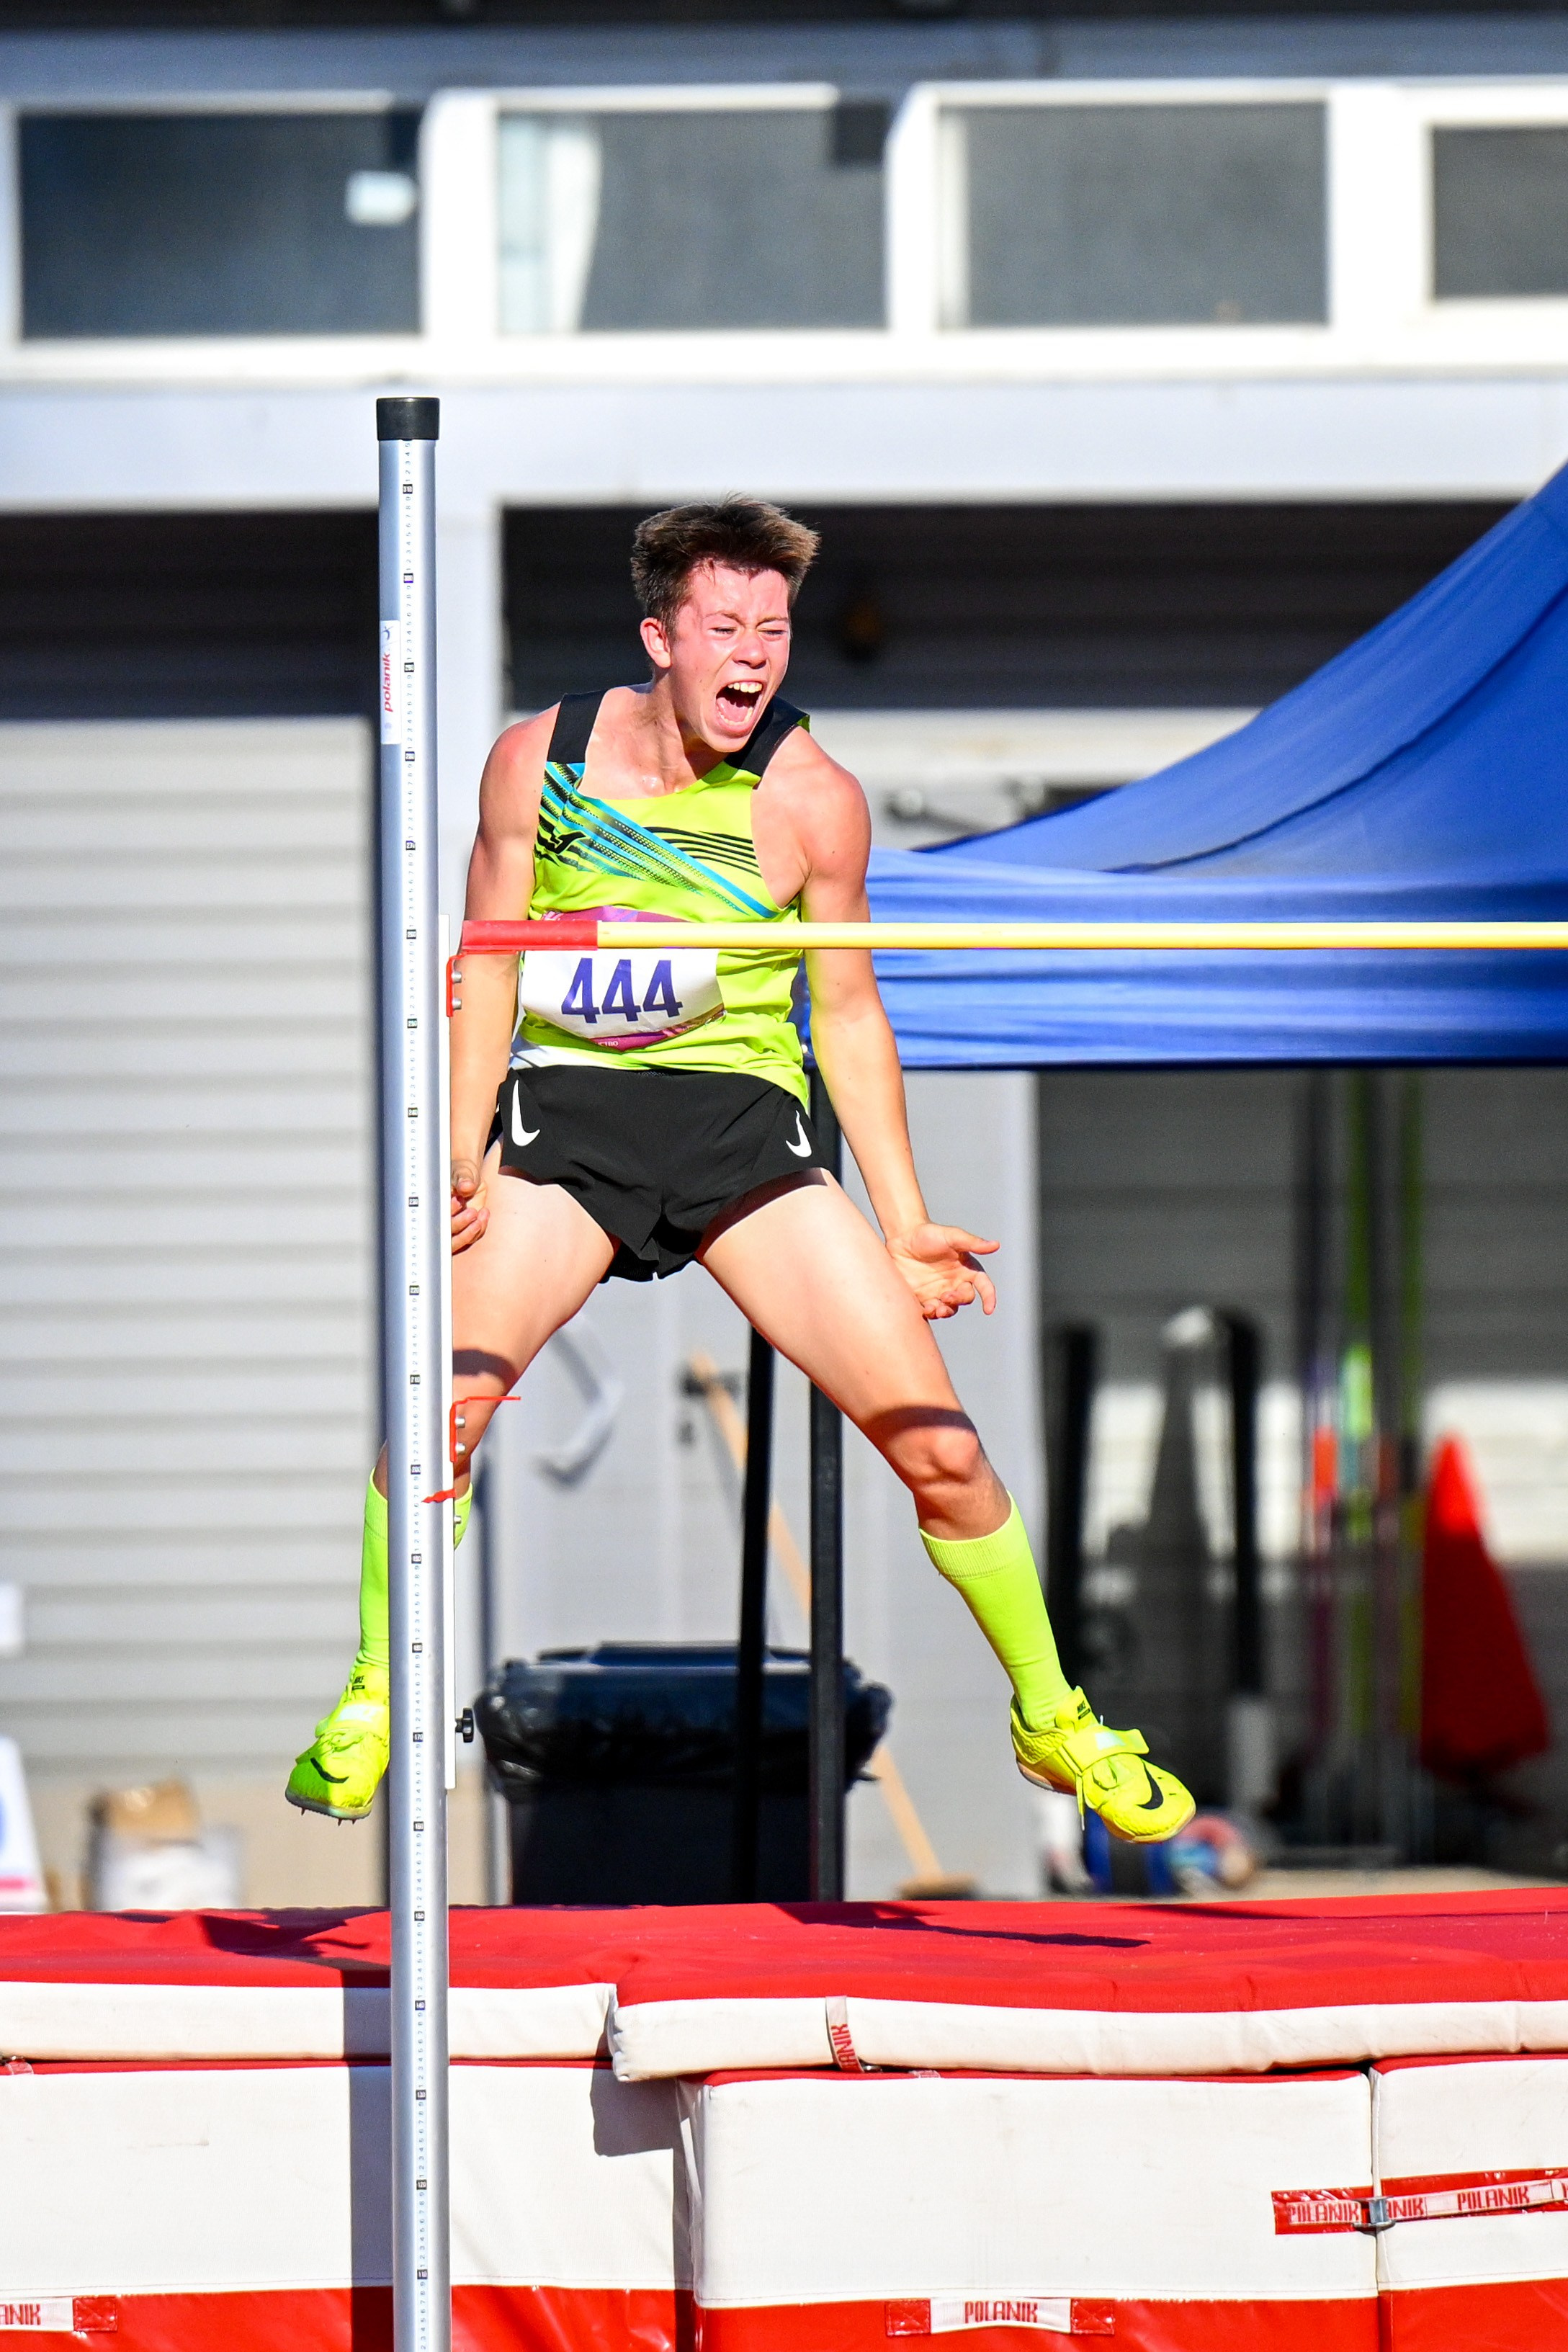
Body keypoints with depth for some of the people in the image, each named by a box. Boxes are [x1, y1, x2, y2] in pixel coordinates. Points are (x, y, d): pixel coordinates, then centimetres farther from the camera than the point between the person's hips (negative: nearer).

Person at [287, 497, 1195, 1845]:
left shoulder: (811, 798, -3)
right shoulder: (540, 761, -1)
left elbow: (847, 1011, 7)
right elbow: (487, 971, 7)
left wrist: (904, 1225, 6)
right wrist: (460, 1161, -4)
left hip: (744, 1114, 0)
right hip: (565, 1105, 0)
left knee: (938, 1444, -9)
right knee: (444, 1402, -23)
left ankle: (1051, 1720, 13)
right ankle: (371, 1703, -2)